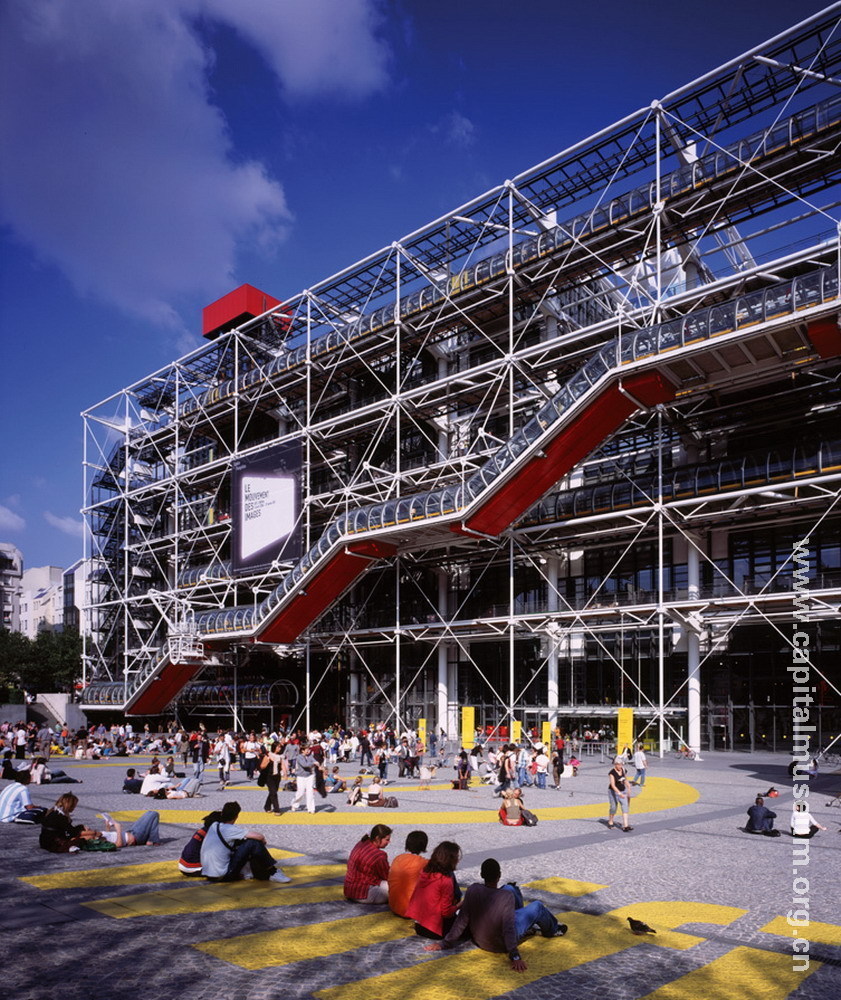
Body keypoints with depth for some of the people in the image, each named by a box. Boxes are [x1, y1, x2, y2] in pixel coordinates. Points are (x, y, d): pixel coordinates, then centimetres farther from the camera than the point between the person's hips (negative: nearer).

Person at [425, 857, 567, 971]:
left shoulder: (473, 889, -21)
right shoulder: (507, 896, -31)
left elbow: (462, 920, -18)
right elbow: (509, 928, -34)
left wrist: (445, 943, -12)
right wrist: (515, 957, -34)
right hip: (501, 944, -5)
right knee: (537, 906, 10)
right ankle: (553, 930, 42)